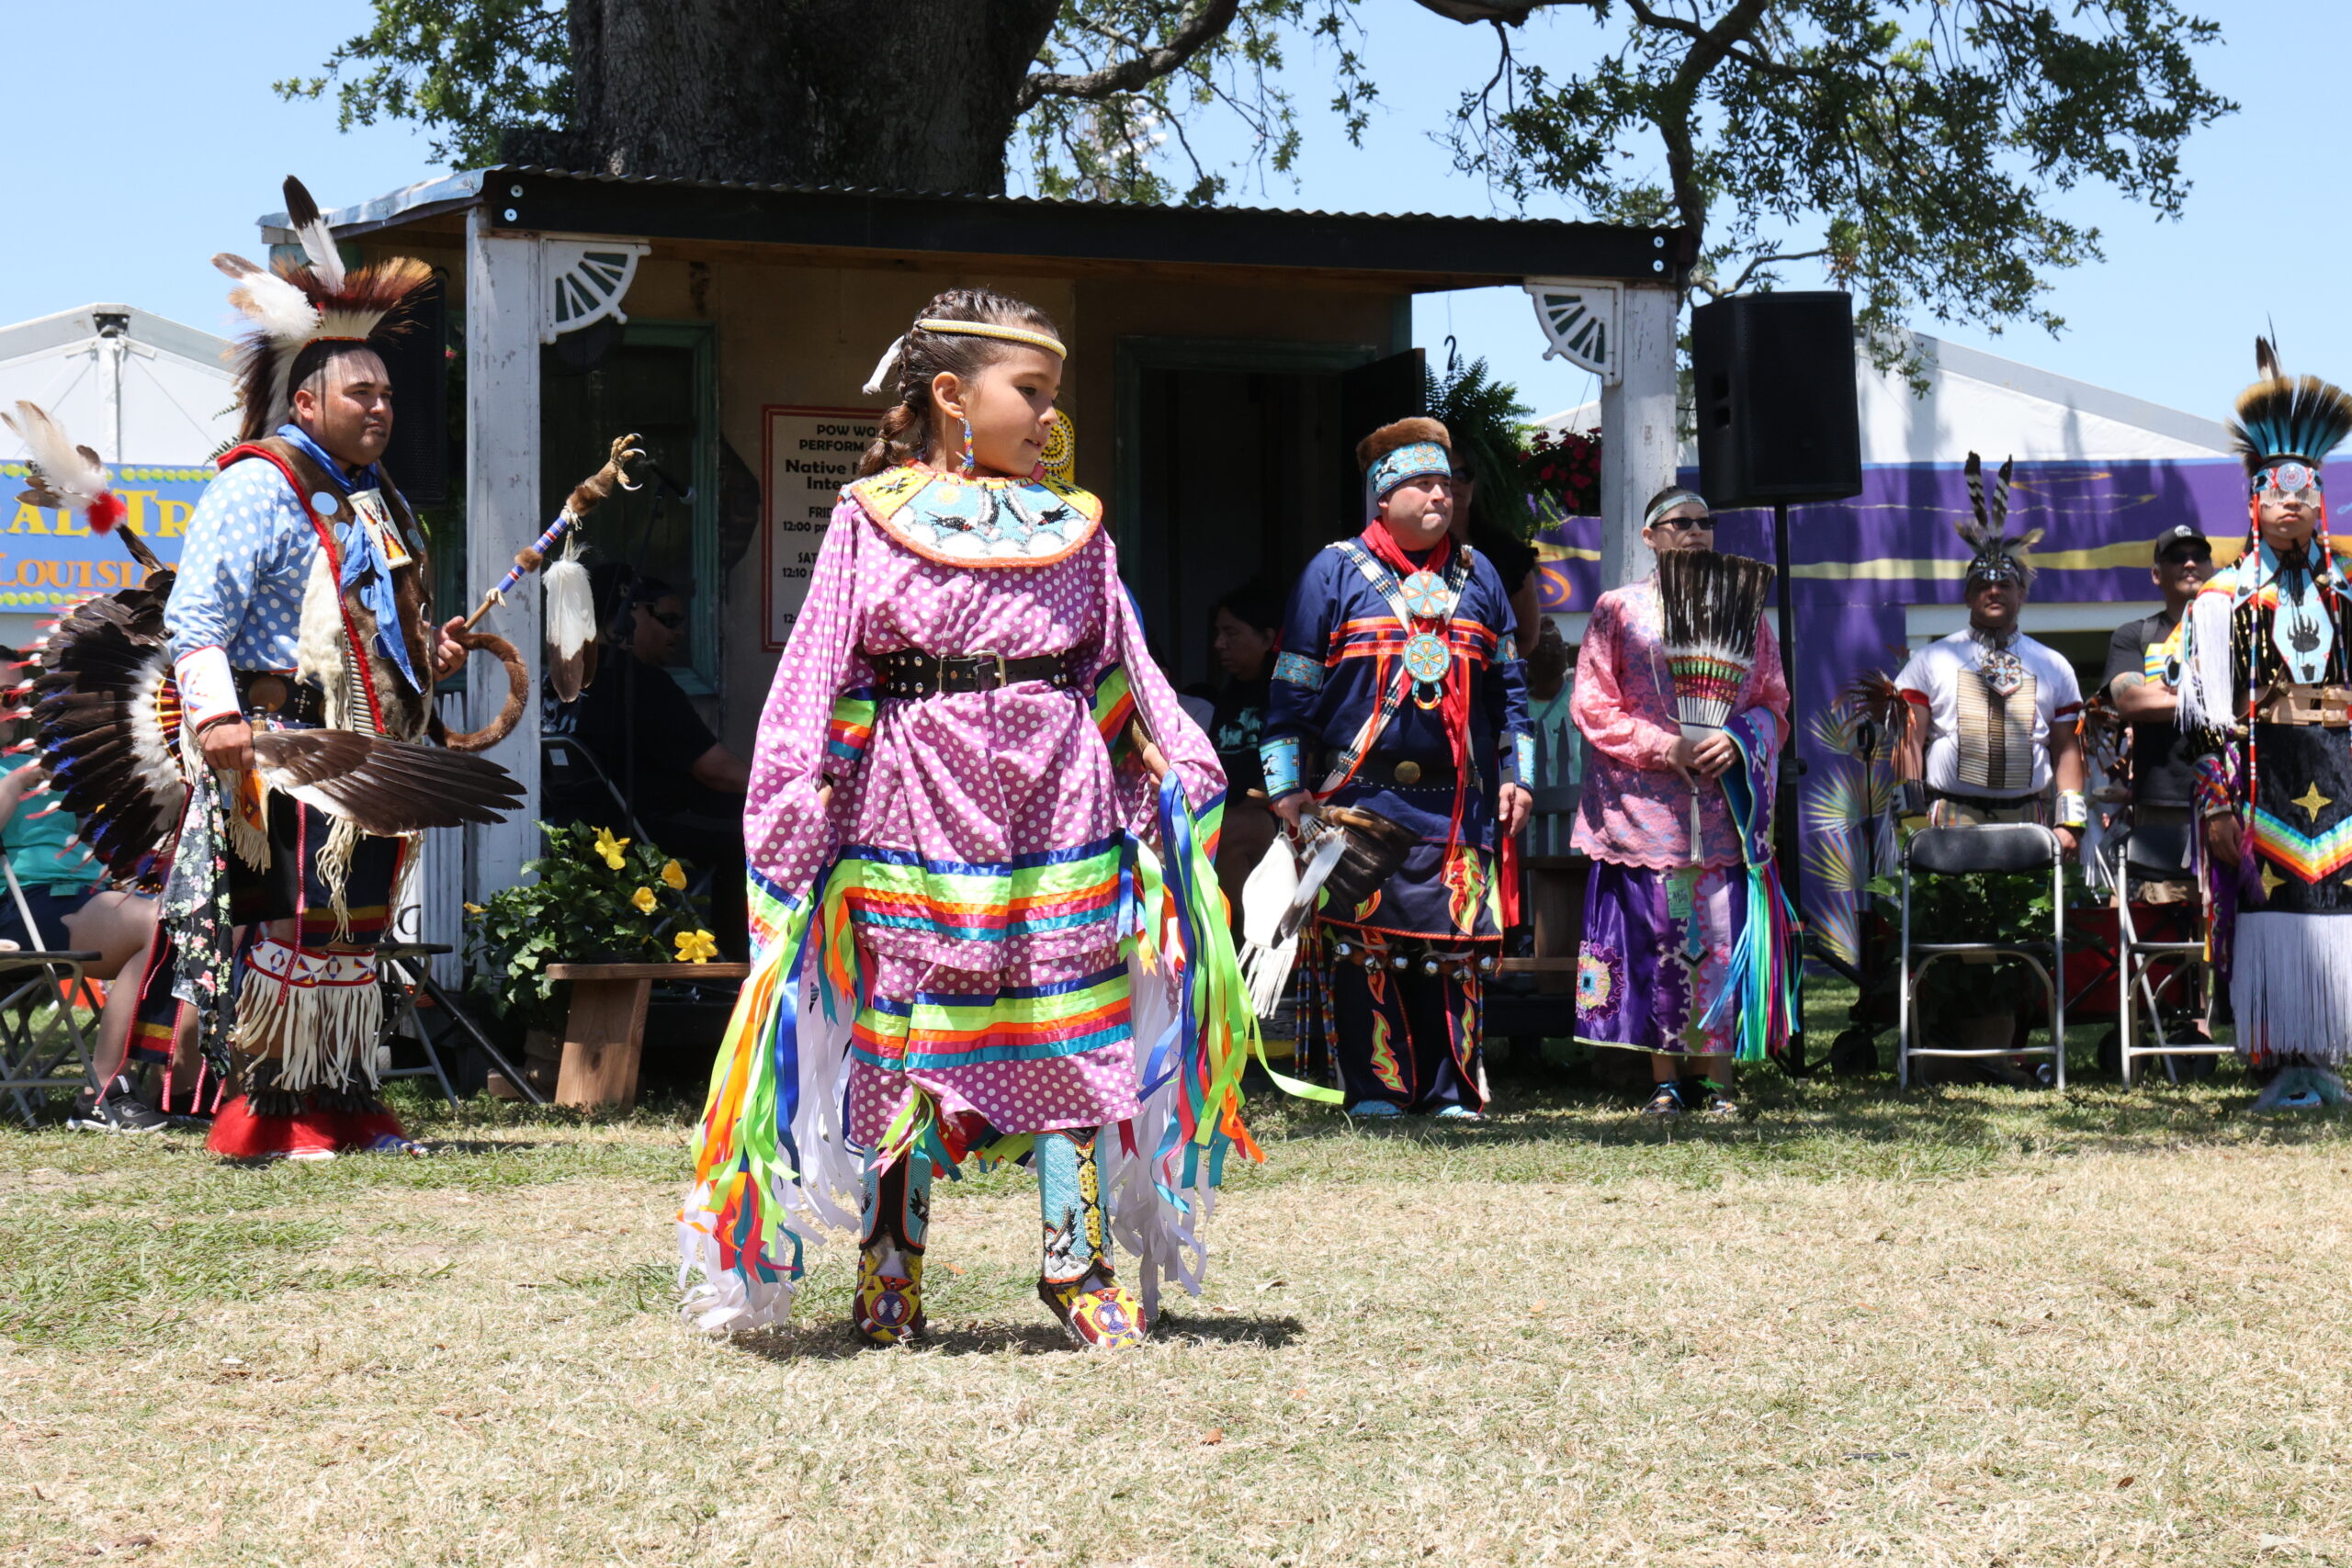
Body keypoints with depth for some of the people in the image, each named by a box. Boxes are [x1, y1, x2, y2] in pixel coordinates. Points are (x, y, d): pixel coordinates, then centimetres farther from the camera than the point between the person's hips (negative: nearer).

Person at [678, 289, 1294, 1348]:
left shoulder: (1073, 526, 12)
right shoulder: (872, 519, 2)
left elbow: (1120, 670, 17)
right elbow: (821, 675, 2)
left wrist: (1176, 774, 8)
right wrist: (797, 804, -5)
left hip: (1058, 801, 3)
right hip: (919, 802, -2)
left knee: (1071, 1030, 0)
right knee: (910, 1032, 3)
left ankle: (1079, 1261, 8)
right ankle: (891, 1265, 15)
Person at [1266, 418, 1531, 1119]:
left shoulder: (1476, 575, 16)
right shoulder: (1334, 572, 4)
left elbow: (1507, 685, 21)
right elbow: (1292, 688, 3)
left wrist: (1515, 773, 13)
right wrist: (1287, 786, -2)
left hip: (1456, 801, 3)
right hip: (1357, 797, -3)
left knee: (1455, 943, 1)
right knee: (1360, 940, -5)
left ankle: (1450, 1089, 8)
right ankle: (1373, 1089, 2)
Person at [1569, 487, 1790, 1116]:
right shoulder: (1618, 610, 9)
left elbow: (1773, 701, 13)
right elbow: (1592, 704, 2)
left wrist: (1736, 739, -8)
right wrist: (1663, 746, -9)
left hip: (1724, 799, 2)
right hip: (1645, 801, -1)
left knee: (1722, 932, -6)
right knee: (1655, 932, -6)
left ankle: (1719, 1078, -2)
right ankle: (1665, 1080, 1)